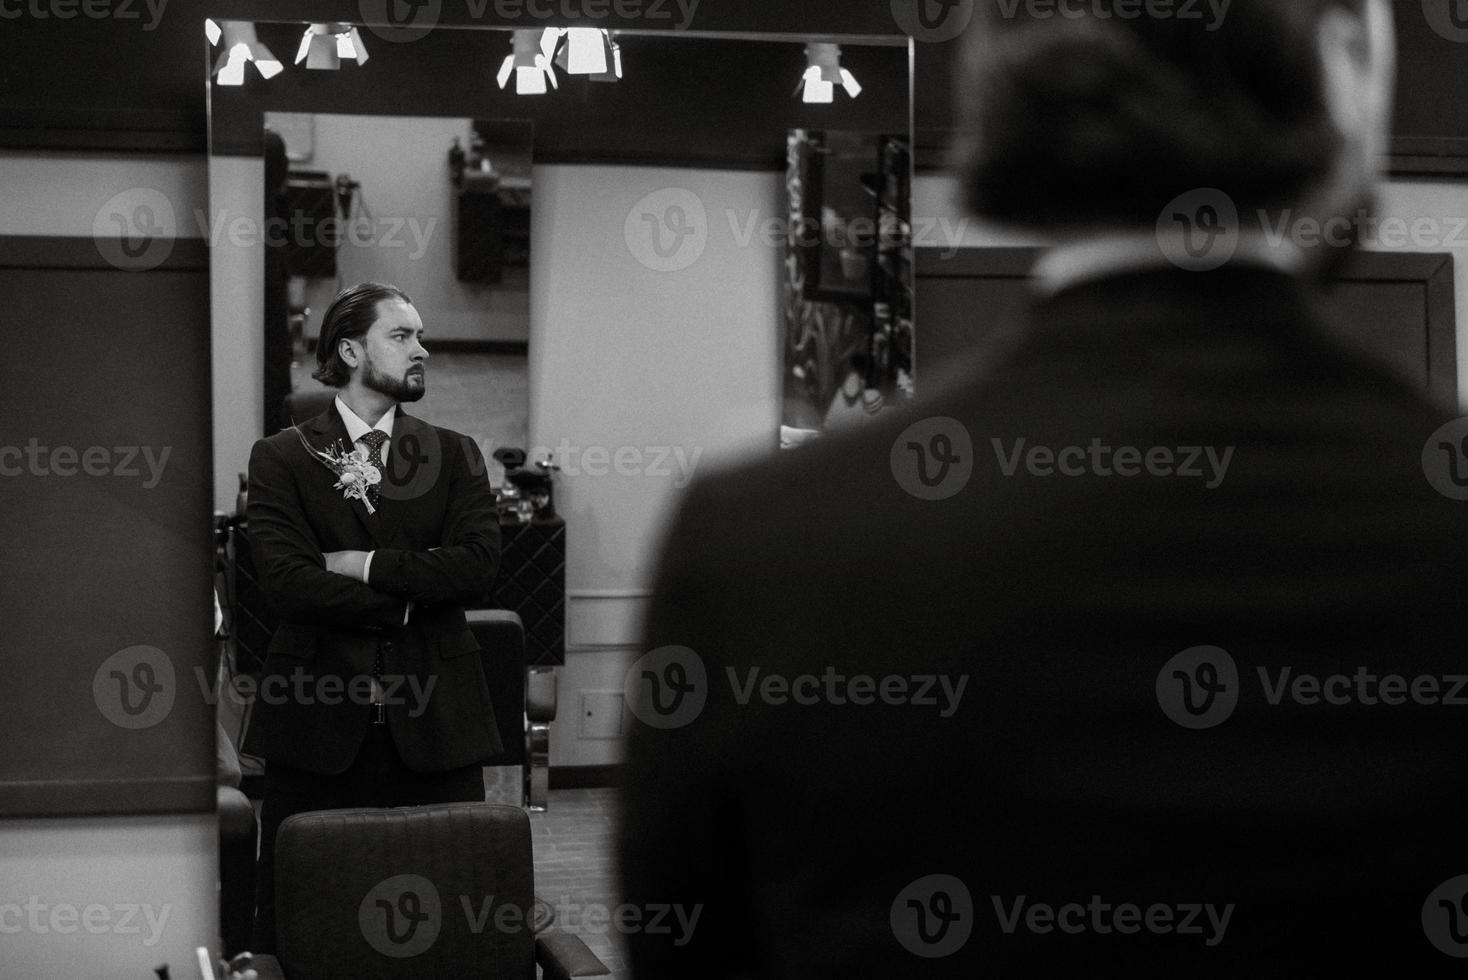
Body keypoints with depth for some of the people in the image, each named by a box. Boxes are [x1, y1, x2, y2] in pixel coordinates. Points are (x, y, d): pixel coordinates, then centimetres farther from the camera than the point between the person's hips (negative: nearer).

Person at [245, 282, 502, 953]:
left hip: (434, 721, 2)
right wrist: (410, 601, -8)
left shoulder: (455, 457, 13)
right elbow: (286, 581, -8)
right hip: (319, 722, -1)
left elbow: (477, 564, -3)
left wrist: (365, 564, -10)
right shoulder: (281, 458, 6)